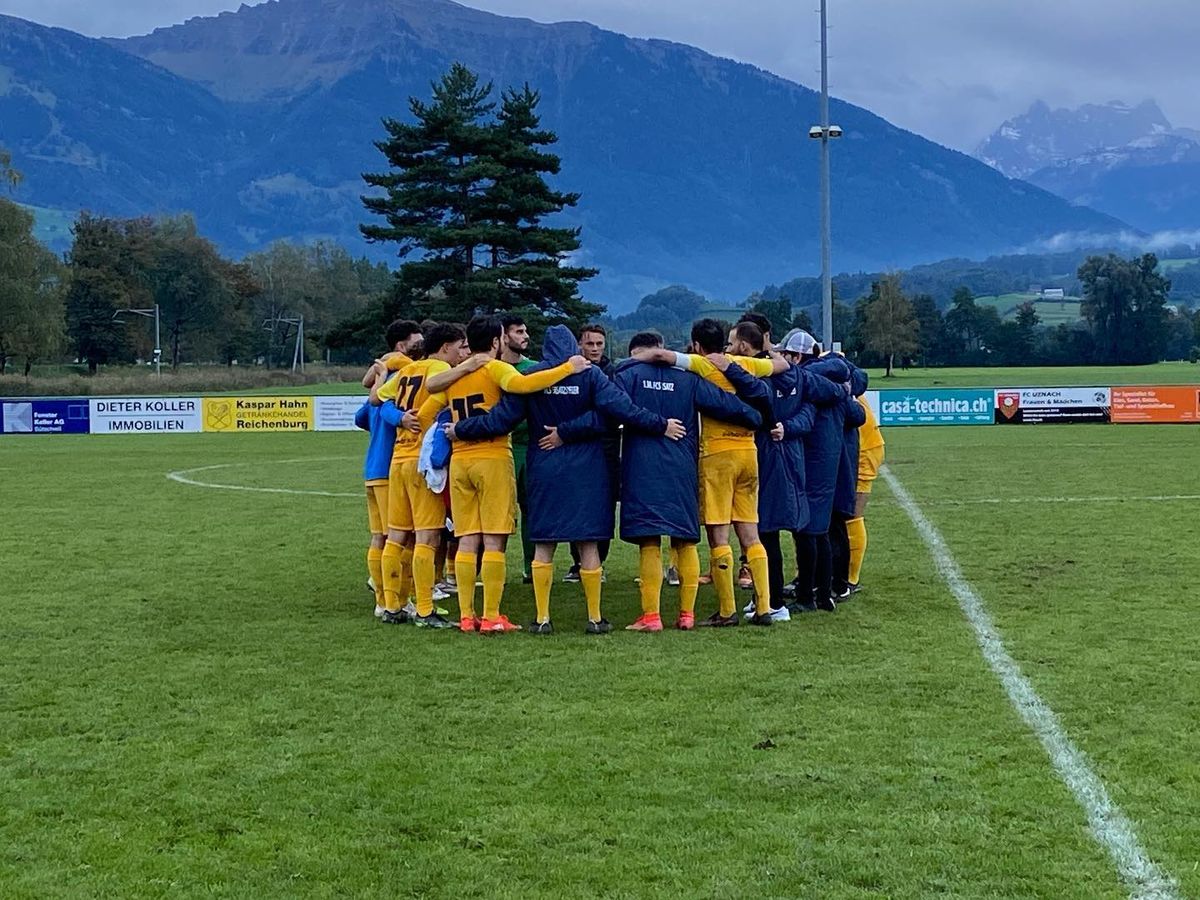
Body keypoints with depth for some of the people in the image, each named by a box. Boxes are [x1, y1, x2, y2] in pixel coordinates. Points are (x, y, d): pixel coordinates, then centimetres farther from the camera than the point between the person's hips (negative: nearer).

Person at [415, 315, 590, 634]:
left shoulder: (453, 376, 14)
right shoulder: (495, 369, -4)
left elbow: (423, 416, 13)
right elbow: (521, 384, -25)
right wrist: (567, 368, -19)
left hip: (459, 461, 5)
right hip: (493, 458, -5)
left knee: (467, 541, 8)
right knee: (494, 541, -3)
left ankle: (466, 616, 7)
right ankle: (491, 617, -4)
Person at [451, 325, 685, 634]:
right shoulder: (590, 374, -5)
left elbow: (499, 420, -2)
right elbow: (623, 409, -12)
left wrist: (459, 430, 10)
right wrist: (662, 425, -5)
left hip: (544, 470, 1)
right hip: (586, 470, -1)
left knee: (543, 546, 8)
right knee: (588, 544, 5)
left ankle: (542, 618, 7)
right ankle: (595, 618, 8)